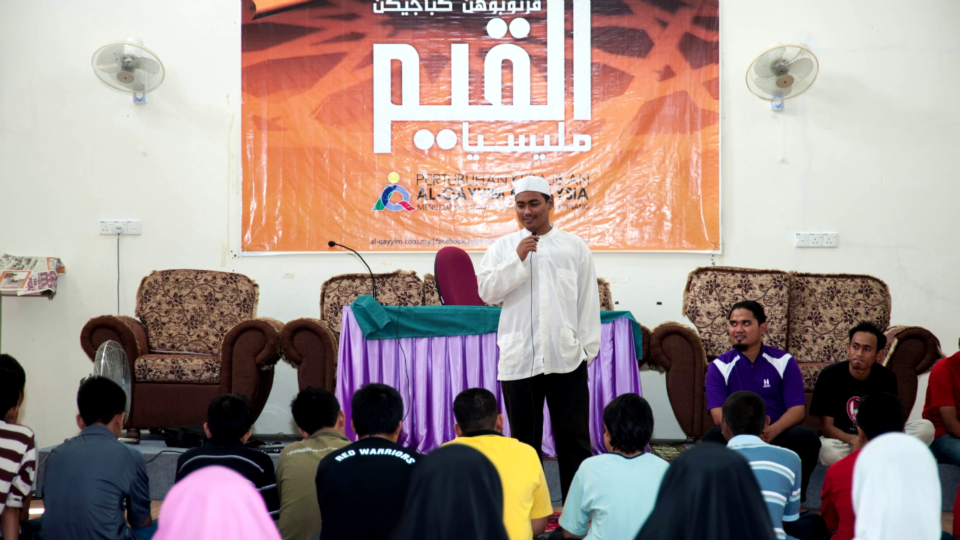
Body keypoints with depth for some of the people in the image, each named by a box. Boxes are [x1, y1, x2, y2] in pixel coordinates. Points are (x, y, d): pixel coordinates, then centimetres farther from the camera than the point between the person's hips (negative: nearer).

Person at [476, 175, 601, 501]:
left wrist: (587, 347, 1)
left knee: (574, 437, 3)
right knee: (525, 438, 10)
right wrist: (518, 260, -12)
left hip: (566, 359, -1)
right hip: (518, 359, 1)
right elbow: (486, 291, -4)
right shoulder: (503, 247, 8)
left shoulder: (575, 247, 7)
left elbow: (589, 300, 6)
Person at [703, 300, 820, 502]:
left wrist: (771, 431, -24)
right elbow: (718, 415, -8)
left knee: (806, 437, -29)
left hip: (778, 435, 1)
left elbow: (798, 409, -3)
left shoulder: (783, 361, 5)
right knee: (713, 437, -30)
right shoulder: (719, 366, 3)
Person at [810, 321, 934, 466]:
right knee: (828, 450, -38)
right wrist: (854, 441, -33)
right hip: (843, 439, -3)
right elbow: (827, 427, -13)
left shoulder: (887, 377, -2)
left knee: (925, 427, -17)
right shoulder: (830, 375, -11)